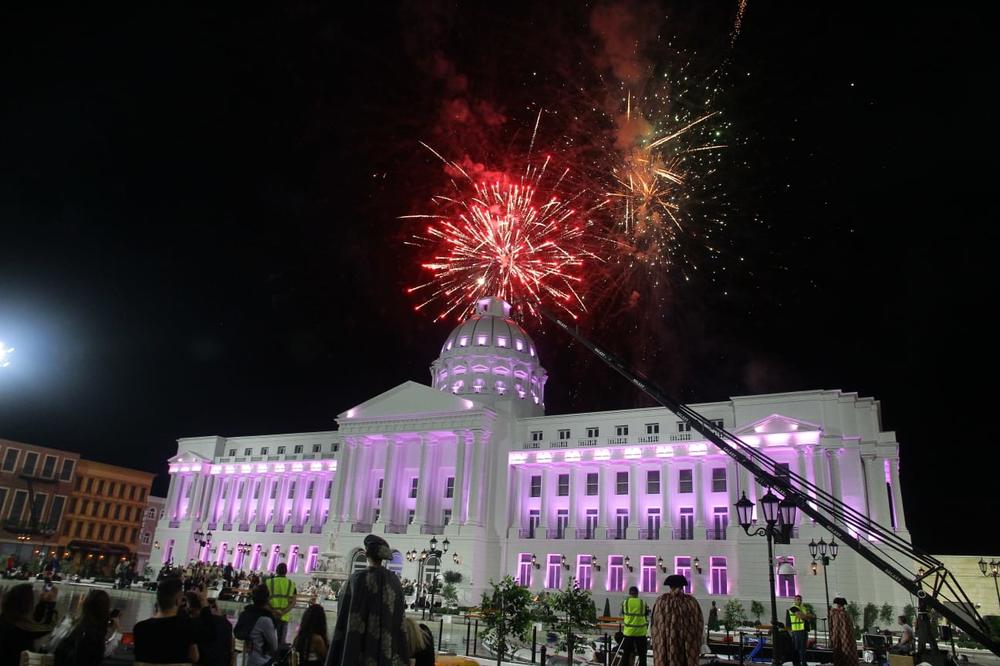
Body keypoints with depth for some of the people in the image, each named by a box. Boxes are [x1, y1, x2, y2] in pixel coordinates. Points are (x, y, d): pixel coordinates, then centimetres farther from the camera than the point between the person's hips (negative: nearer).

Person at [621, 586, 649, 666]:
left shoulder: (625, 603, -2)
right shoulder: (643, 603, -3)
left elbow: (623, 615, 8)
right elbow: (646, 614, 5)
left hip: (628, 631, 0)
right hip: (641, 632, 0)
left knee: (626, 653, 10)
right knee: (642, 654, 10)